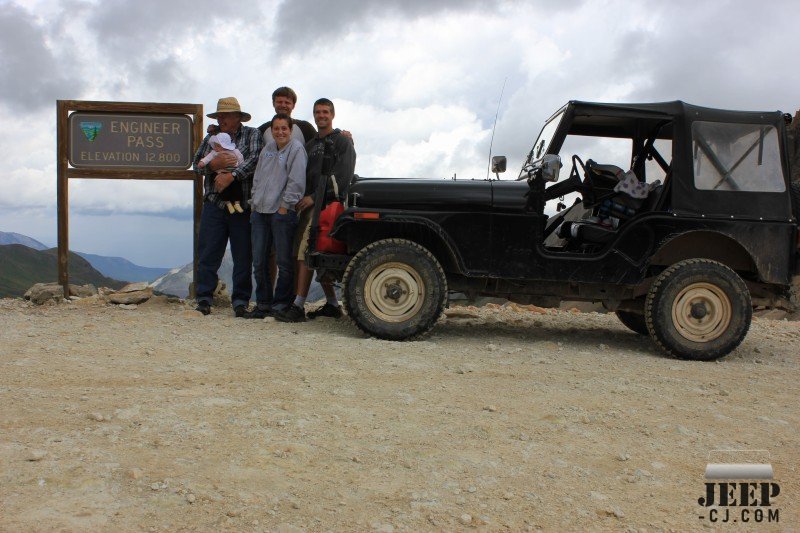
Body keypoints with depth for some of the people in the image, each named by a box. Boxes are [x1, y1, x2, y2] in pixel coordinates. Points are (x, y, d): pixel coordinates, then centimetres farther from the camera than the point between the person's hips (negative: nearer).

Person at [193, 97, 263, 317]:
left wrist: (231, 176, -19)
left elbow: (255, 160, -11)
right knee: (208, 253, 0)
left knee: (243, 255, 1)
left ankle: (240, 300, 10)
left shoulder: (252, 135, 6)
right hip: (214, 205, 3)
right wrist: (214, 164, -10)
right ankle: (204, 297, 8)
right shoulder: (211, 138, 18)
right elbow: (196, 164, 11)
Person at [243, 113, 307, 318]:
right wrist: (254, 203, 13)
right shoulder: (267, 148, 17)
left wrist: (284, 206, -14)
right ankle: (263, 303, 18)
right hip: (260, 211, 7)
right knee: (259, 261, 8)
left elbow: (296, 181, -12)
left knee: (284, 261, -1)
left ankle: (281, 303, 10)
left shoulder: (296, 148, -4)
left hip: (282, 212, -7)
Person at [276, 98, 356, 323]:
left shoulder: (342, 141, 1)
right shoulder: (310, 144, 24)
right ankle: (332, 304, 16)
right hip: (310, 204, 8)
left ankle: (298, 306, -15)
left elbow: (342, 177, -11)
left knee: (305, 252, -16)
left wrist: (314, 198, -15)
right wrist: (302, 198, 6)